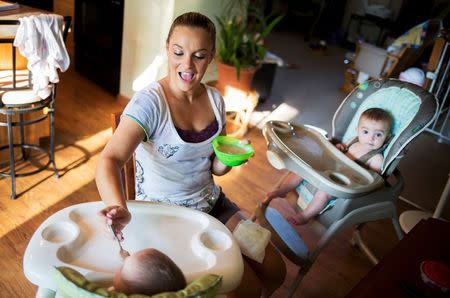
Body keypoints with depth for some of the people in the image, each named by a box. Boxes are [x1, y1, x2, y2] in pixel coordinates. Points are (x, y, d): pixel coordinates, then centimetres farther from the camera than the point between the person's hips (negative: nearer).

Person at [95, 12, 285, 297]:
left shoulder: (215, 99, -2)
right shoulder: (149, 103, -22)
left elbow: (215, 168, 7)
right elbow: (109, 161, -35)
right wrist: (119, 208, -55)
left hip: (211, 202, 6)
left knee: (275, 272, 5)